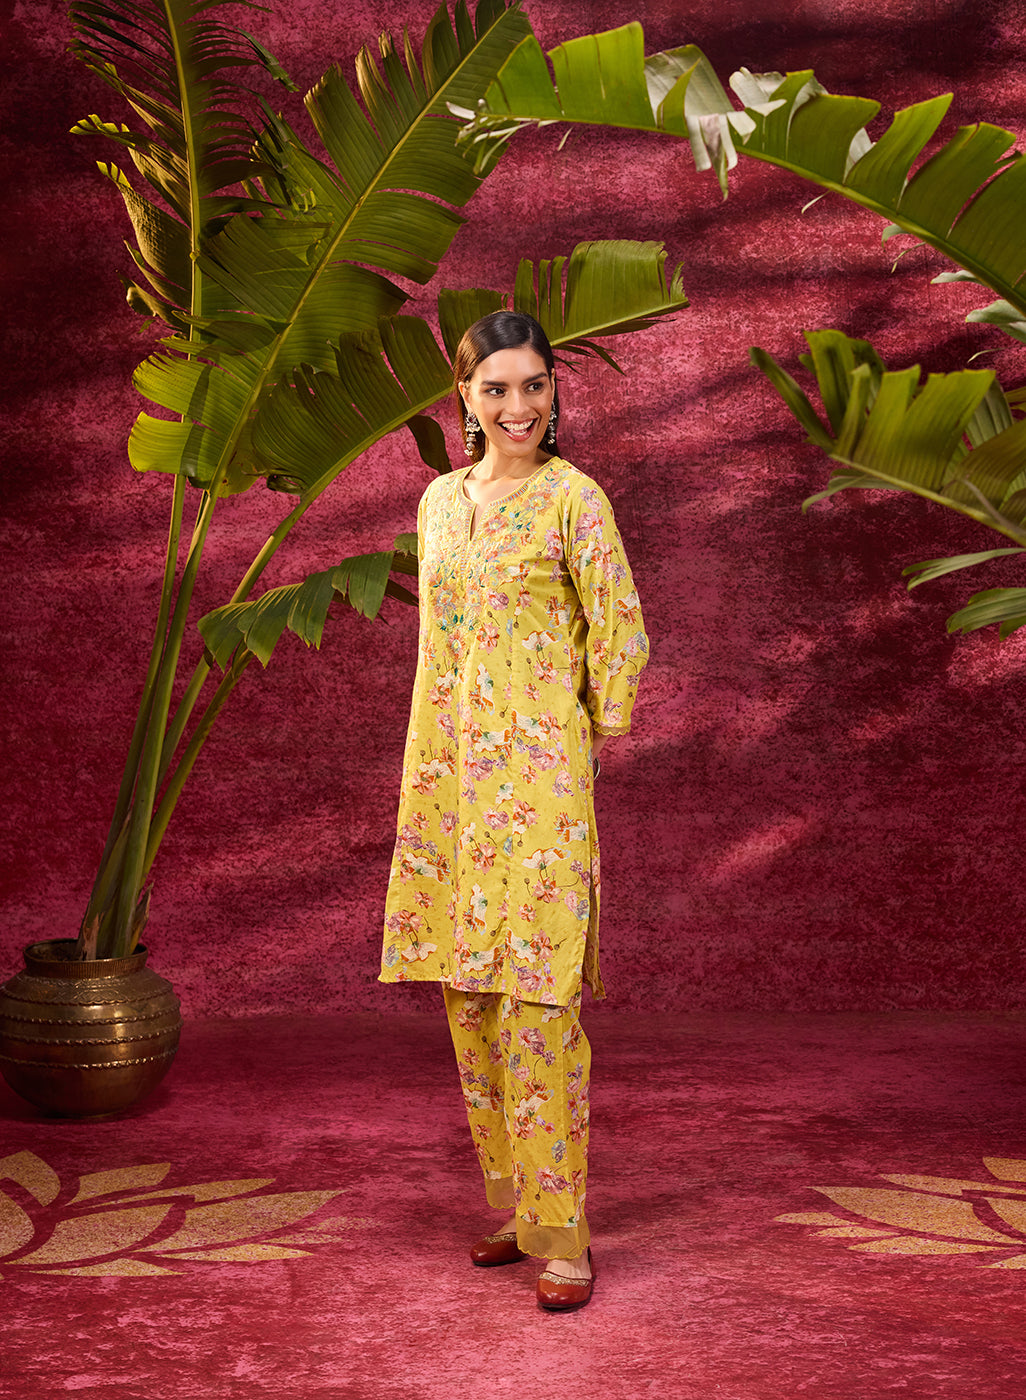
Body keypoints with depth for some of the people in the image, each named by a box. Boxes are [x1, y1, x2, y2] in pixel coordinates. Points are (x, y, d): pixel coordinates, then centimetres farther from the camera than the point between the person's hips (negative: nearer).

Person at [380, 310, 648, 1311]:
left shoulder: (570, 496, -5)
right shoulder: (441, 498, 14)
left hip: (537, 769, -6)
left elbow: (621, 632, -3)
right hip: (447, 768, 7)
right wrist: (433, 765, 16)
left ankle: (560, 1232, -3)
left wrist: (585, 736, 0)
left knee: (533, 995, -9)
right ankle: (513, 1202, 21)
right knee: (467, 993, 9)